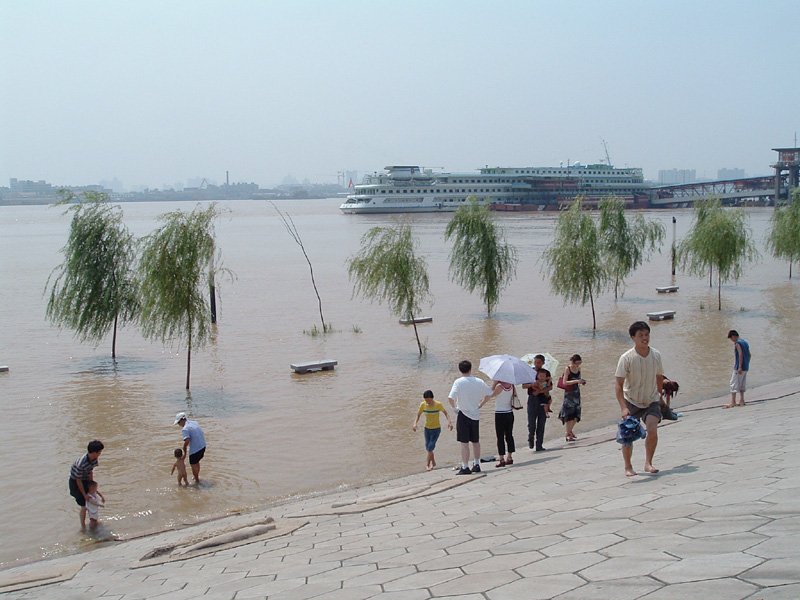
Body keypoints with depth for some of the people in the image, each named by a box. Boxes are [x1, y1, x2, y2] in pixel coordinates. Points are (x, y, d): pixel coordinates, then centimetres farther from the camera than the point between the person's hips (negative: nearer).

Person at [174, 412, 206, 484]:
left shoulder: (185, 429, -18)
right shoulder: (194, 422, 6)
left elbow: (187, 440, -30)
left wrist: (184, 449, -12)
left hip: (195, 449, -8)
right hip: (203, 446, 8)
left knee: (193, 465, 13)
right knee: (197, 462, 29)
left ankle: (197, 481, 24)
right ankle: (197, 476, 47)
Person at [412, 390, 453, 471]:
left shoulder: (438, 405, -17)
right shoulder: (423, 405, -9)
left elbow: (446, 413, -5)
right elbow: (418, 415, 0)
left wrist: (449, 422, -21)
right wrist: (415, 424, -17)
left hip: (436, 429, -3)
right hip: (427, 428, 4)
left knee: (430, 447, -12)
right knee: (428, 448, 7)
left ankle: (428, 464, 4)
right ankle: (433, 462, 28)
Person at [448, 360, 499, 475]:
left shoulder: (458, 382, -12)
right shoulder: (479, 382, 2)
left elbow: (450, 398, -22)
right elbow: (490, 394, 11)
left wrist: (455, 407, -5)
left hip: (463, 414, -4)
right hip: (475, 414, 4)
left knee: (464, 442, -2)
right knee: (476, 441, 17)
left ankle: (465, 467, -1)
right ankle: (476, 464, 23)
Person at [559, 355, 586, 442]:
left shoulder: (578, 368, 8)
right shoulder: (567, 369, -11)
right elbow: (564, 382, -17)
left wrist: (581, 381, -2)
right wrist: (576, 381, -25)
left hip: (577, 393, 6)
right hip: (569, 393, -6)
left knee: (576, 415, 8)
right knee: (569, 414, -9)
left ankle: (570, 430, 29)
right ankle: (568, 435, -6)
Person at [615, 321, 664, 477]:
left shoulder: (656, 355, -5)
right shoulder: (627, 358, -17)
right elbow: (618, 385, -17)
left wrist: (660, 396, 21)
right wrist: (623, 408, -26)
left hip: (652, 401, 2)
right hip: (631, 401, -2)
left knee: (652, 430, -18)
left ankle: (648, 463, -2)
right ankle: (628, 467, 19)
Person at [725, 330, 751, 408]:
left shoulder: (737, 343, -11)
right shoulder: (745, 342, 15)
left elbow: (740, 354, -20)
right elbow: (749, 355, 16)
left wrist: (740, 367, -21)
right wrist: (747, 365, 20)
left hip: (739, 368, -9)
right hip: (745, 368, 9)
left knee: (734, 384, -6)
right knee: (742, 385, 14)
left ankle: (733, 402, -9)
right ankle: (741, 401, 15)